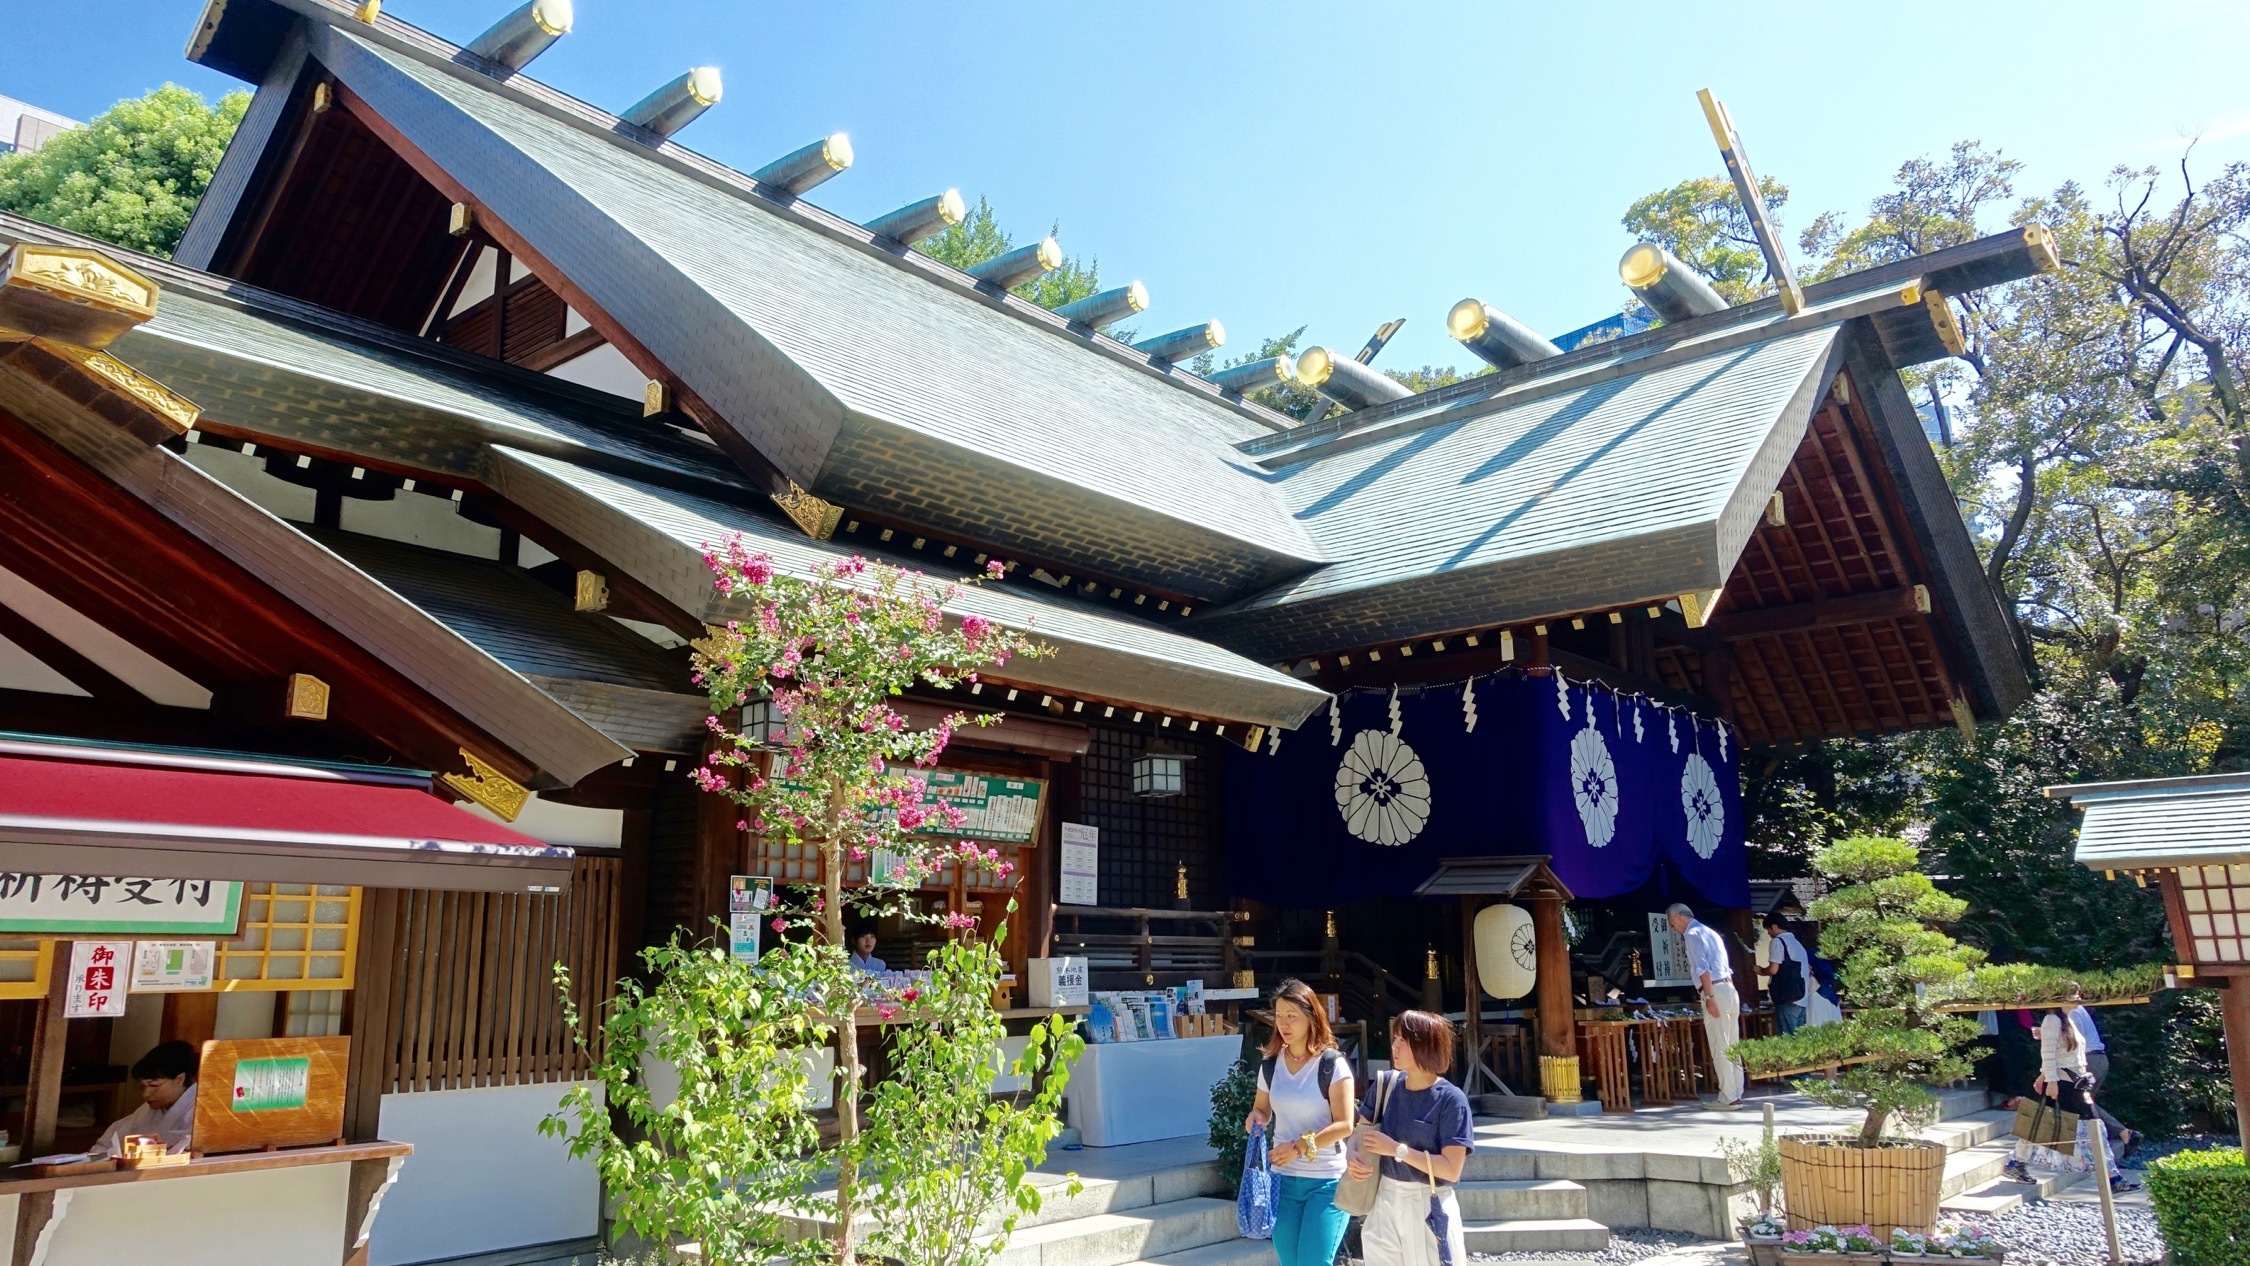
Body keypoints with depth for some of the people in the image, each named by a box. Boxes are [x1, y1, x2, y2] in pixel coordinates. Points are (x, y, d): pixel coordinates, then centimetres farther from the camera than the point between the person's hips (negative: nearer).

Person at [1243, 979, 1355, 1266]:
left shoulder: (1332, 1064, -11)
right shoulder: (1270, 1064, 4)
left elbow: (1344, 1125, -14)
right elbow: (1263, 1110, 16)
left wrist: (1299, 1147, -21)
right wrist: (1256, 1117, -8)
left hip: (1326, 1181, -5)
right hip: (1283, 1179, 5)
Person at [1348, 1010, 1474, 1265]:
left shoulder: (1450, 1100, -14)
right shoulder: (1385, 1084, 0)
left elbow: (1451, 1170, -18)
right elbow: (1361, 1131, 12)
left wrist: (1397, 1149, -21)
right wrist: (1354, 1157, -9)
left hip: (1428, 1206, -4)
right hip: (1385, 1201, 5)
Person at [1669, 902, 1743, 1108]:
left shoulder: (1693, 934, -6)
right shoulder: (1709, 932, 22)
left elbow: (1703, 968, -16)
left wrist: (1709, 997, -18)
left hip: (1715, 992, -9)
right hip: (1730, 990, 9)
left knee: (1720, 1049, -6)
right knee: (1731, 1047, 10)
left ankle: (1728, 1098, -5)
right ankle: (1735, 1094, 13)